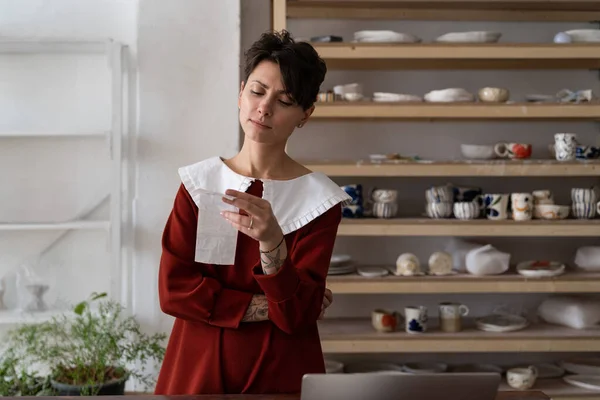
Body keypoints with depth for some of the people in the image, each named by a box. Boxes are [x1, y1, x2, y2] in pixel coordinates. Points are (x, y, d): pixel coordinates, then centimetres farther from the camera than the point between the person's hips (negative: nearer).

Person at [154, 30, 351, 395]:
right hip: (198, 368, 2)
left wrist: (272, 243, -31)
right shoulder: (199, 182, -3)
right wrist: (267, 307, -12)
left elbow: (297, 315, -15)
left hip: (280, 376, -1)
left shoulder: (320, 198, -9)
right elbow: (174, 290, -8)